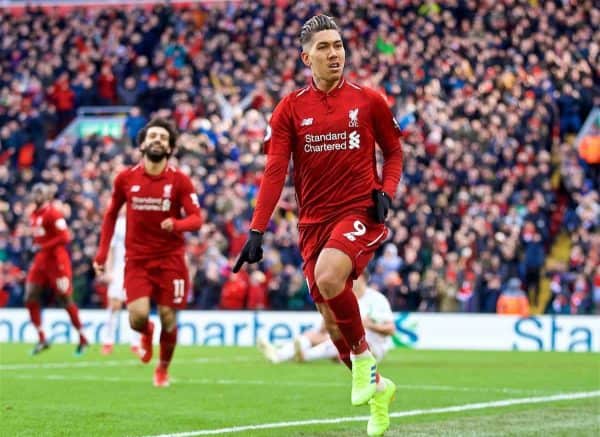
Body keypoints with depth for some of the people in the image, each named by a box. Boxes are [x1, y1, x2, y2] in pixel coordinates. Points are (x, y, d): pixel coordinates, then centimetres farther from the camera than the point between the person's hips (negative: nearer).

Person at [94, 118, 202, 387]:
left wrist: (176, 224, -31)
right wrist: (102, 254, 11)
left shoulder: (179, 181, -4)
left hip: (170, 260, 0)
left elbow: (196, 219, -8)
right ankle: (146, 333, 21)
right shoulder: (126, 178, 1)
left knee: (168, 319, 0)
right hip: (137, 260, 0)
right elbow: (111, 215, 13)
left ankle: (163, 369, 27)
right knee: (137, 317, -17)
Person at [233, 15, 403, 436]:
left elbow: (393, 151, 12)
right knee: (332, 321, 3)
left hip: (360, 212, -3)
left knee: (328, 276, -32)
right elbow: (274, 172, -2)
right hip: (313, 220, 3)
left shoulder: (369, 100, 0)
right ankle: (376, 389, 25)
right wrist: (257, 231, -10)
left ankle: (364, 358, -12)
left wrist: (386, 191, -7)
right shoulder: (290, 108, 2)